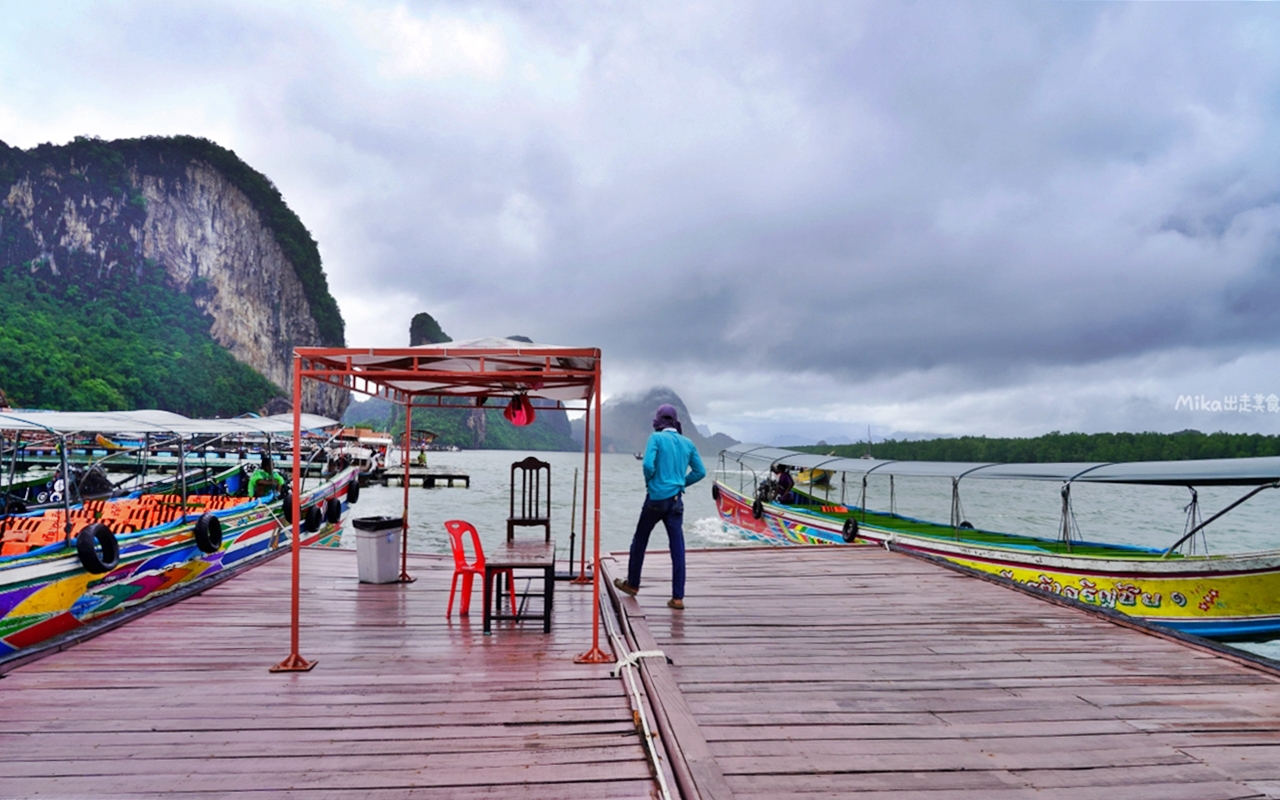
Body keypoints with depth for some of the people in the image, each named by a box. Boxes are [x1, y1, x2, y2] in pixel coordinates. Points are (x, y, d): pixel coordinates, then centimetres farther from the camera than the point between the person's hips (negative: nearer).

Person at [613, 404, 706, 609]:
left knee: (639, 541, 16)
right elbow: (700, 472, 9)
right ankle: (678, 597, 3)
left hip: (656, 498, -3)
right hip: (676, 501, 3)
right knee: (677, 548, 3)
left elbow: (648, 464, -18)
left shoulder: (657, 437, -7)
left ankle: (632, 583, 30)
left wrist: (649, 482, 0)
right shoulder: (687, 443, 7)